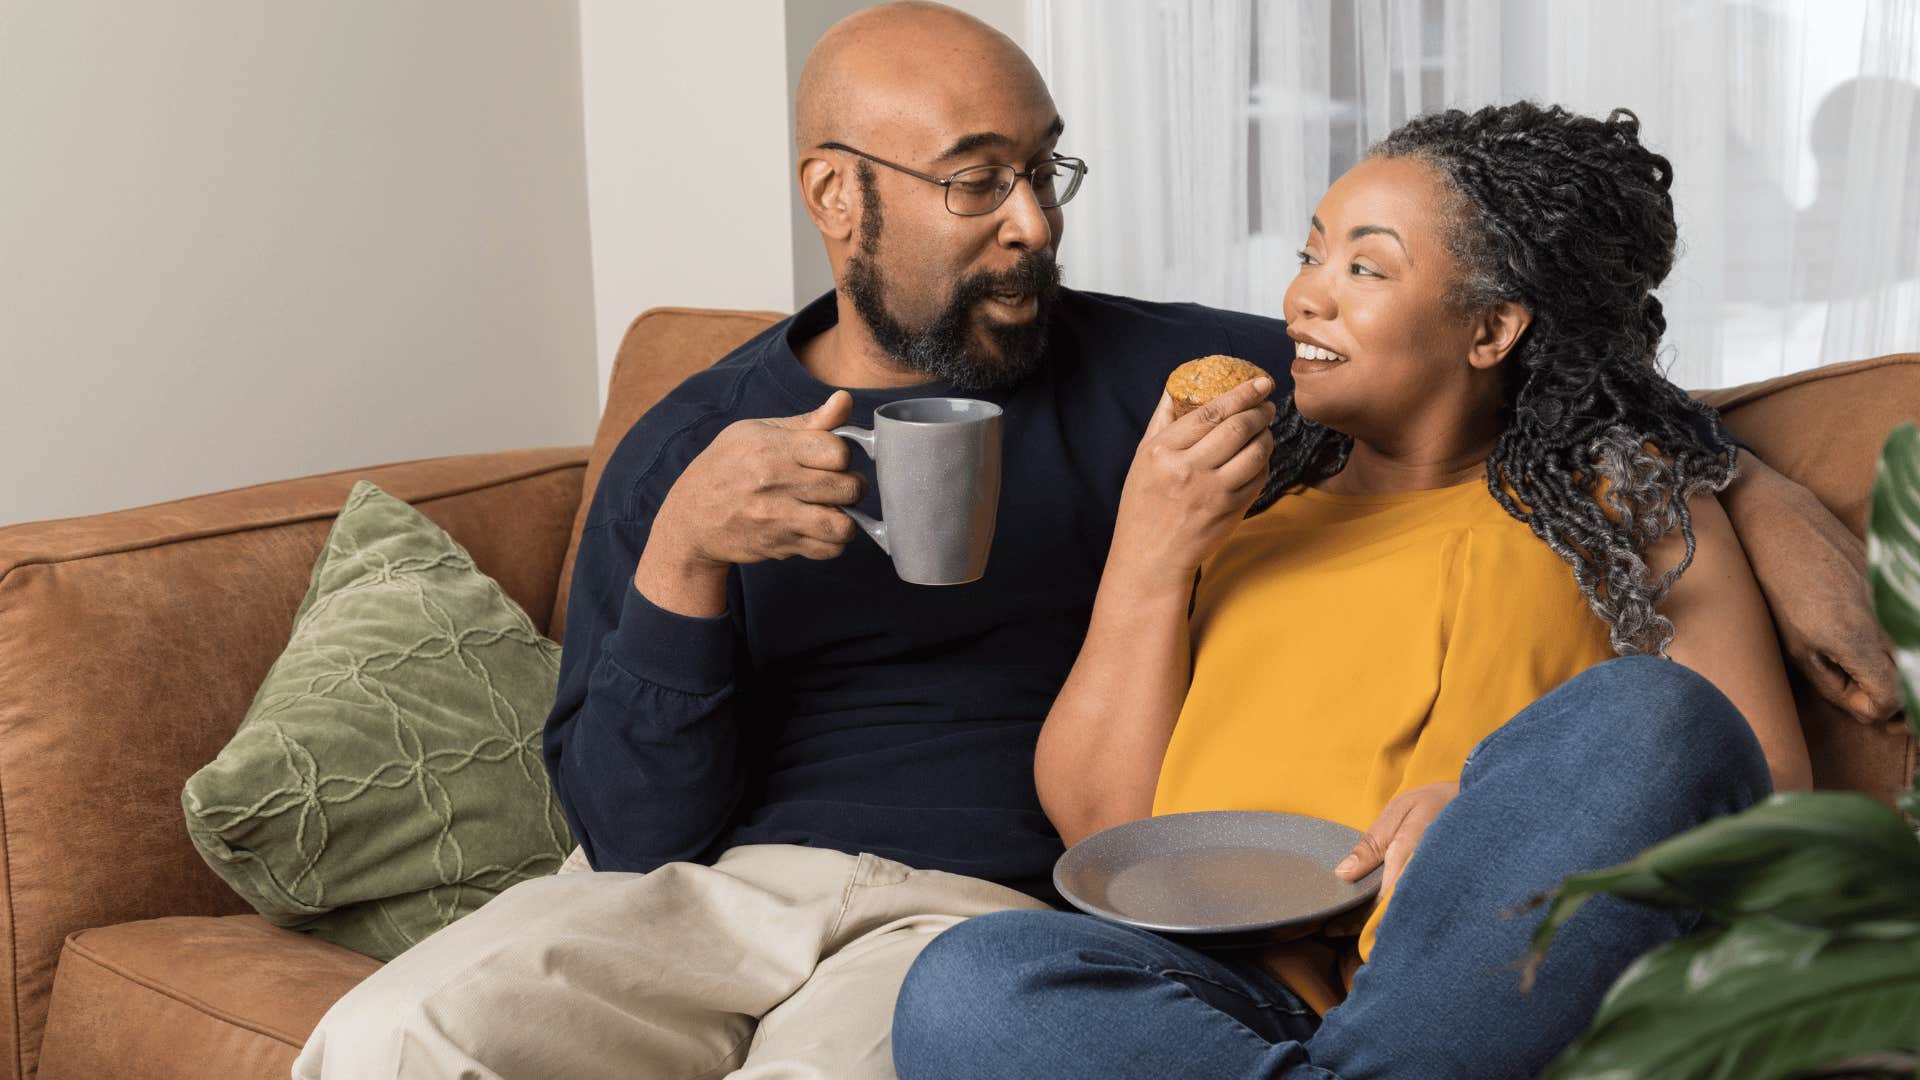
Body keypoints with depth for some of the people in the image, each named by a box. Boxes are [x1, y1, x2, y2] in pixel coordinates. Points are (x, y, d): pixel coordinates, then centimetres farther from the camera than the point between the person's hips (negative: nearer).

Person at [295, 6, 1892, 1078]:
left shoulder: (1146, 377, 10)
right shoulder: (687, 445, 9)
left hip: (972, 905, -1)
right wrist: (682, 556, -14)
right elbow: (631, 832, 2)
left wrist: (1763, 487, 0)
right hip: (702, 889, 2)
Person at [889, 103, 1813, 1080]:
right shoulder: (1236, 500, 24)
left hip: (1513, 984, 0)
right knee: (964, 989, -31)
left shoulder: (1620, 494, 19)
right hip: (1238, 983, 1)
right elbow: (1099, 822, 15)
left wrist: (1505, 807, -11)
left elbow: (1770, 779, 6)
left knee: (1654, 711, -31)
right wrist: (1148, 552, 4)